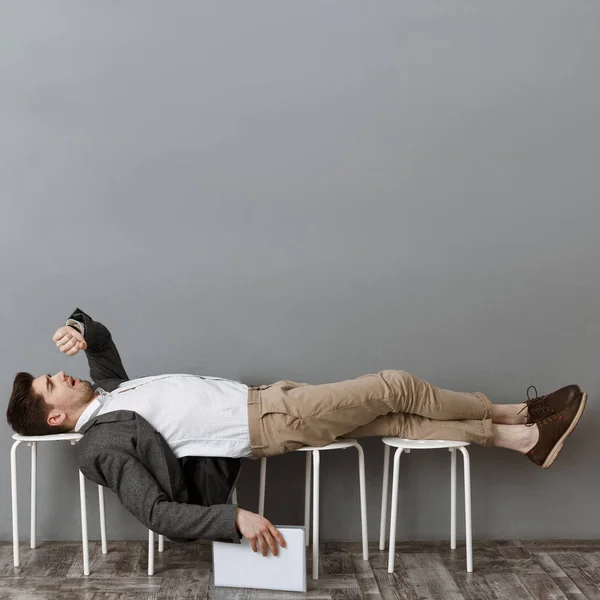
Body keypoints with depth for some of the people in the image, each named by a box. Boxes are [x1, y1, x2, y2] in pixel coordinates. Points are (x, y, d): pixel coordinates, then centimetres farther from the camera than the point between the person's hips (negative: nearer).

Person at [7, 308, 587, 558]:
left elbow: (102, 339, 25)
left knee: (393, 420, 5)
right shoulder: (102, 443, -13)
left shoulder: (104, 393, 11)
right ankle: (508, 412, 13)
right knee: (396, 386, -7)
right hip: (264, 423, -8)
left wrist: (79, 327, 2)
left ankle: (522, 434, 15)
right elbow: (157, 512, -20)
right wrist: (235, 517, -28)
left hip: (260, 397, 8)